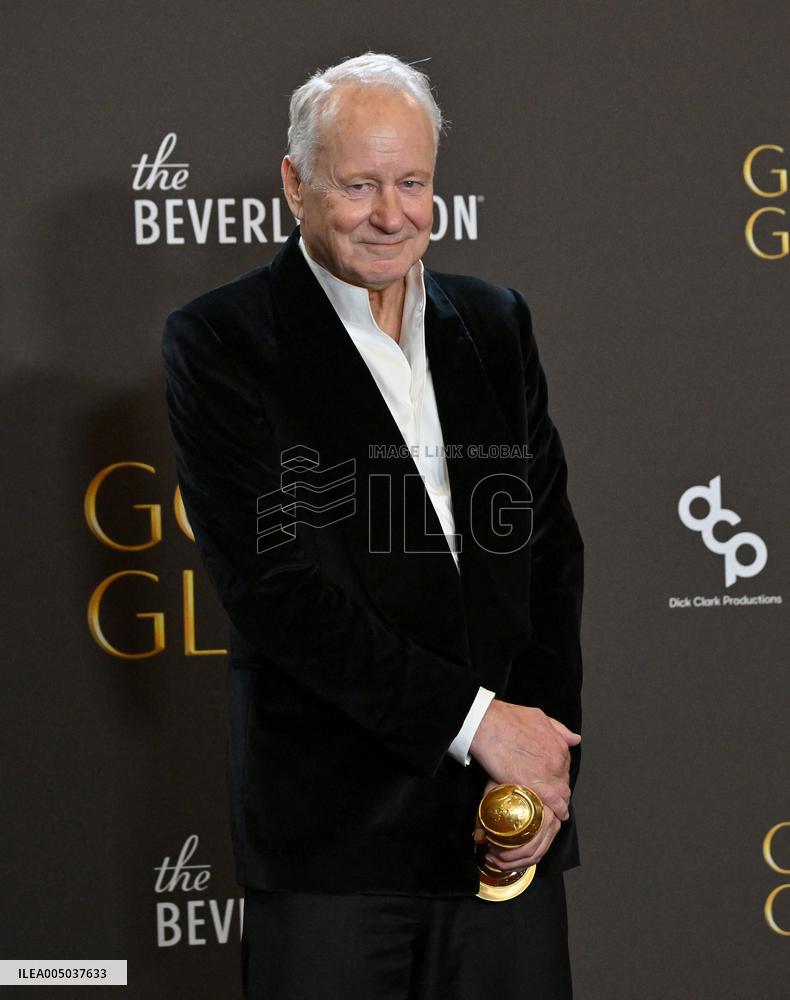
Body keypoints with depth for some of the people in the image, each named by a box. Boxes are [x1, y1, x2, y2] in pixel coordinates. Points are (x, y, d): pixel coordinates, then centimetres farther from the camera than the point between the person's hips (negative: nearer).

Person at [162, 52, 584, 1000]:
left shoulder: (494, 323, 12)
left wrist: (542, 754, -4)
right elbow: (269, 582, -12)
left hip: (509, 815, 4)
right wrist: (471, 718, -14)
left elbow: (551, 542, 9)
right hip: (335, 815, -4)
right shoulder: (219, 340, -4)